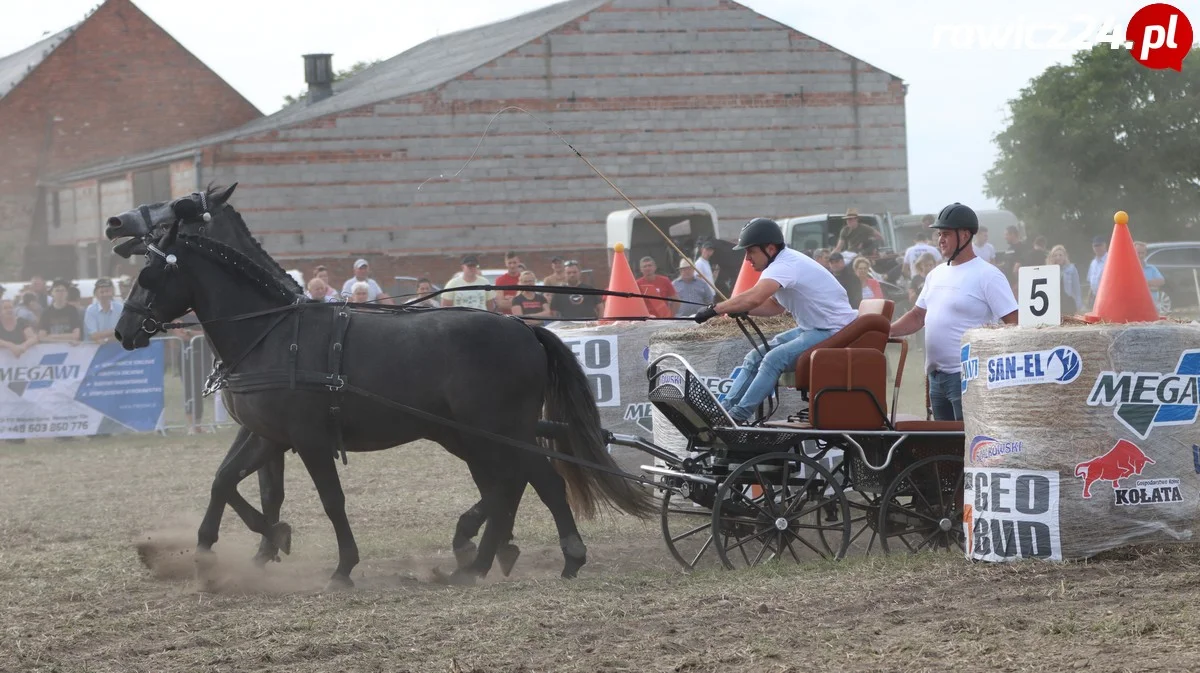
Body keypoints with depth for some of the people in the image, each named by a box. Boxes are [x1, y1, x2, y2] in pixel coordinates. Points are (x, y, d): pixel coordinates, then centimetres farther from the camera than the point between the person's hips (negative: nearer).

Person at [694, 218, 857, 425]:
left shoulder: (785, 266, -23)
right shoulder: (785, 262, 9)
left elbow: (753, 299, -38)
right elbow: (775, 306, 19)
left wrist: (714, 309, -30)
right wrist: (740, 310, 2)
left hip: (835, 332, -11)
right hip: (811, 329, 11)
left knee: (774, 359, -24)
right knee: (755, 357, 5)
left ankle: (738, 416, -20)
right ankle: (724, 408, 2)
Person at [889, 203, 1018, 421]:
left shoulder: (988, 276, -9)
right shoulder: (937, 274, 16)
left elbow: (1014, 323, -11)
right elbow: (918, 316, 22)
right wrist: (886, 331, 8)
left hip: (967, 376, -9)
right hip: (936, 375, 9)